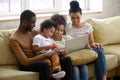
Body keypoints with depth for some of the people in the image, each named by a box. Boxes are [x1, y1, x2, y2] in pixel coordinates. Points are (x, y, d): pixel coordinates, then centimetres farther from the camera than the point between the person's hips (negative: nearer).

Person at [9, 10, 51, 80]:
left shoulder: (33, 32, 13)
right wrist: (46, 55, -22)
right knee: (44, 65, -39)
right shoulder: (14, 39, -10)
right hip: (26, 65, -6)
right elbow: (25, 62, -16)